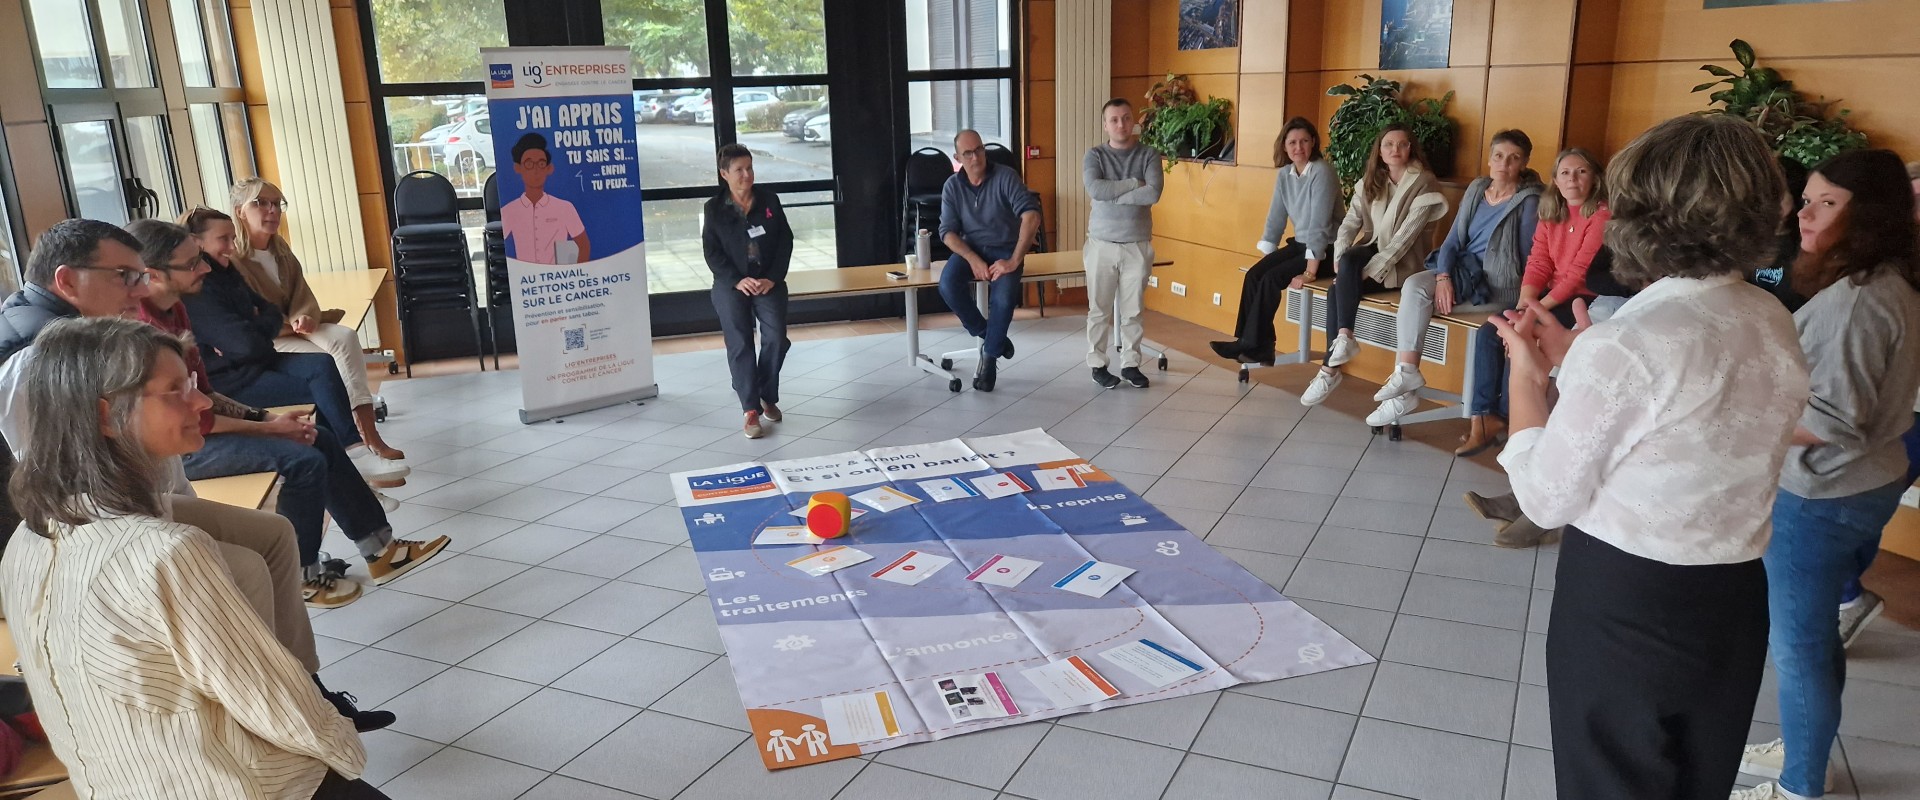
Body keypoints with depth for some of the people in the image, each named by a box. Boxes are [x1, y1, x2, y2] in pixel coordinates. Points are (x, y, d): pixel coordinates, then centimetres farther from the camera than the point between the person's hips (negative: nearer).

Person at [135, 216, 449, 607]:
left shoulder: (173, 309, 5)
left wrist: (263, 416, 0)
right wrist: (267, 427, -13)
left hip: (198, 425, 10)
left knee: (323, 443, 5)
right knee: (303, 461, -20)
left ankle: (379, 549, 12)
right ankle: (302, 578, -2)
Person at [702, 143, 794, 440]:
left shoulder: (769, 200, 5)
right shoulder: (714, 207, 2)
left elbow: (785, 241, 4)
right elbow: (712, 251, -1)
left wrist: (773, 278, -8)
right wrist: (737, 281, -13)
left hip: (769, 281, 1)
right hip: (731, 284, -1)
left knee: (776, 337, -13)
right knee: (740, 343, -10)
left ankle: (769, 397, 9)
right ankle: (751, 410, -8)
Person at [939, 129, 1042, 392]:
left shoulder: (1006, 177, -12)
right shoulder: (952, 186, 0)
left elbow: (1031, 215, -22)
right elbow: (948, 231, -5)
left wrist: (1014, 260, -27)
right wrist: (973, 260, -21)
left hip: (1005, 249, -3)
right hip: (970, 249, 3)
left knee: (1003, 297, -31)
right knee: (948, 284, -28)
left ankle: (990, 357, -7)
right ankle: (987, 334, -6)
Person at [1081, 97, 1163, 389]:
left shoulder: (1148, 154, 0)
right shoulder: (1095, 155, 0)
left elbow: (1153, 194, -17)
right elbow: (1096, 190, -20)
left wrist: (1112, 194, -14)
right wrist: (1134, 183, -15)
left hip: (1137, 245, 1)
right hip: (1102, 244, 0)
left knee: (1133, 310, 8)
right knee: (1099, 310, 5)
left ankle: (1130, 364, 19)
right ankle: (1098, 365, 16)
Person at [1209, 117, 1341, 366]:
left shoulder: (1322, 172, -17)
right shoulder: (1284, 175, 5)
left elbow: (1319, 224, -22)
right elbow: (1275, 220, 8)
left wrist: (1310, 271, -25)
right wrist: (1263, 260, 1)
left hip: (1327, 250, -7)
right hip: (1300, 244, 7)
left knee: (1271, 279, -22)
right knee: (1253, 275, -14)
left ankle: (1251, 345, -12)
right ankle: (1260, 348, -14)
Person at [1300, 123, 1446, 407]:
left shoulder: (1423, 183, -10)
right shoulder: (1371, 182, 8)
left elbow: (1407, 234, -18)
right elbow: (1350, 222, 0)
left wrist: (1372, 269, -24)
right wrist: (1339, 259, -18)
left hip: (1403, 263, -5)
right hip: (1374, 251, 5)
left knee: (1344, 279, -30)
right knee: (1338, 287, -25)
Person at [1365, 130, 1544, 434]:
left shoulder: (1529, 201, -8)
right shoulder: (1476, 189, 10)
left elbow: (1528, 258, -7)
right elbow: (1454, 238, 6)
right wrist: (1443, 276, -12)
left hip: (1498, 285, -6)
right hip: (1462, 270, 6)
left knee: (1418, 294, -25)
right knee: (1413, 286, -23)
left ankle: (1405, 375, -19)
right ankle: (1406, 373, -26)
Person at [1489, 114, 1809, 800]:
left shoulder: (1622, 347, -24)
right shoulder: (1777, 327, -1)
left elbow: (1546, 500, -15)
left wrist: (1526, 377, -3)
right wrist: (1580, 362, 10)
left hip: (1621, 607, -6)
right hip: (1735, 602, 7)